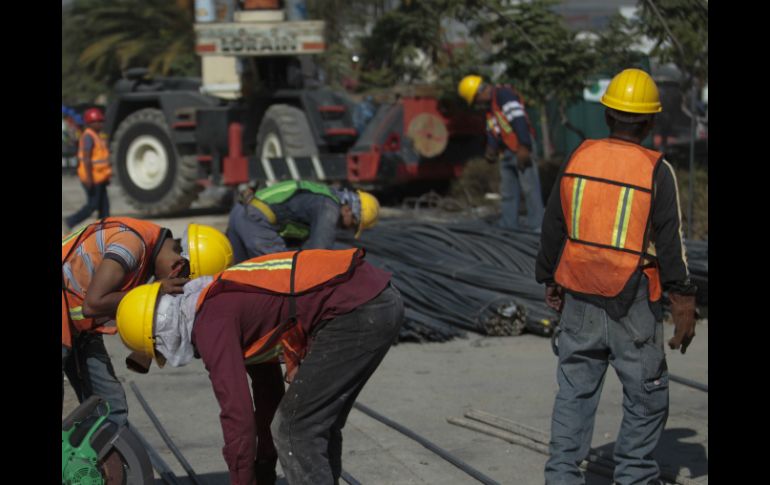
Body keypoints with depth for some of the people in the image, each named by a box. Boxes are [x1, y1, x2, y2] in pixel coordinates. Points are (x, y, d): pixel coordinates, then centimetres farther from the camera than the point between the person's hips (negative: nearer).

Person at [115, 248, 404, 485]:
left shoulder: (211, 325, -5)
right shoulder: (231, 299, 26)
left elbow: (237, 415, -10)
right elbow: (267, 380, 35)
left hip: (357, 311, -10)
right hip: (383, 301, 10)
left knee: (294, 430, -2)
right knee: (318, 425, 20)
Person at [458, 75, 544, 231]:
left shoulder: (504, 94, -11)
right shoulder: (490, 105, 20)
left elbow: (519, 119, -20)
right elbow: (493, 130, 21)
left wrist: (524, 147, -24)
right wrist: (491, 149, 4)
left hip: (521, 149, -10)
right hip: (507, 152, 10)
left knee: (529, 187, -9)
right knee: (507, 189, 11)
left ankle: (536, 224, -9)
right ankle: (509, 223, 16)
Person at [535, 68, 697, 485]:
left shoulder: (578, 159, 0)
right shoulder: (656, 171, -12)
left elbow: (552, 229, 7)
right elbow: (671, 245, -10)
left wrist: (551, 281, 19)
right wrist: (684, 307, -3)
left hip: (580, 299, 4)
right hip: (634, 305, -4)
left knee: (575, 392, 11)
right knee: (646, 396, 11)